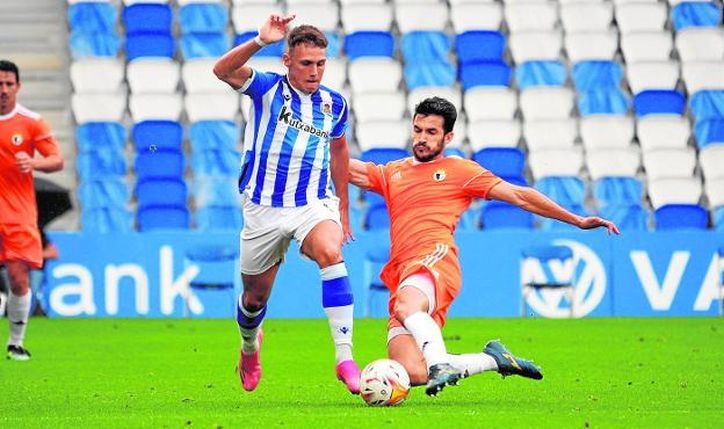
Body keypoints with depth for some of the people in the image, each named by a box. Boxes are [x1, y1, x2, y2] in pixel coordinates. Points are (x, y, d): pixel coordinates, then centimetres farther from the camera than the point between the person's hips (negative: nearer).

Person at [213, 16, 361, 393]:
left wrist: (343, 212, 23)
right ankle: (250, 345, 49)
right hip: (264, 207, -1)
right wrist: (260, 41, -42)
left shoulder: (334, 104, 3)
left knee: (330, 252, -32)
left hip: (315, 203, 1)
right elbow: (222, 71, -26)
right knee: (255, 296, 11)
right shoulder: (268, 89, -7)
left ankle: (344, 358, -35)